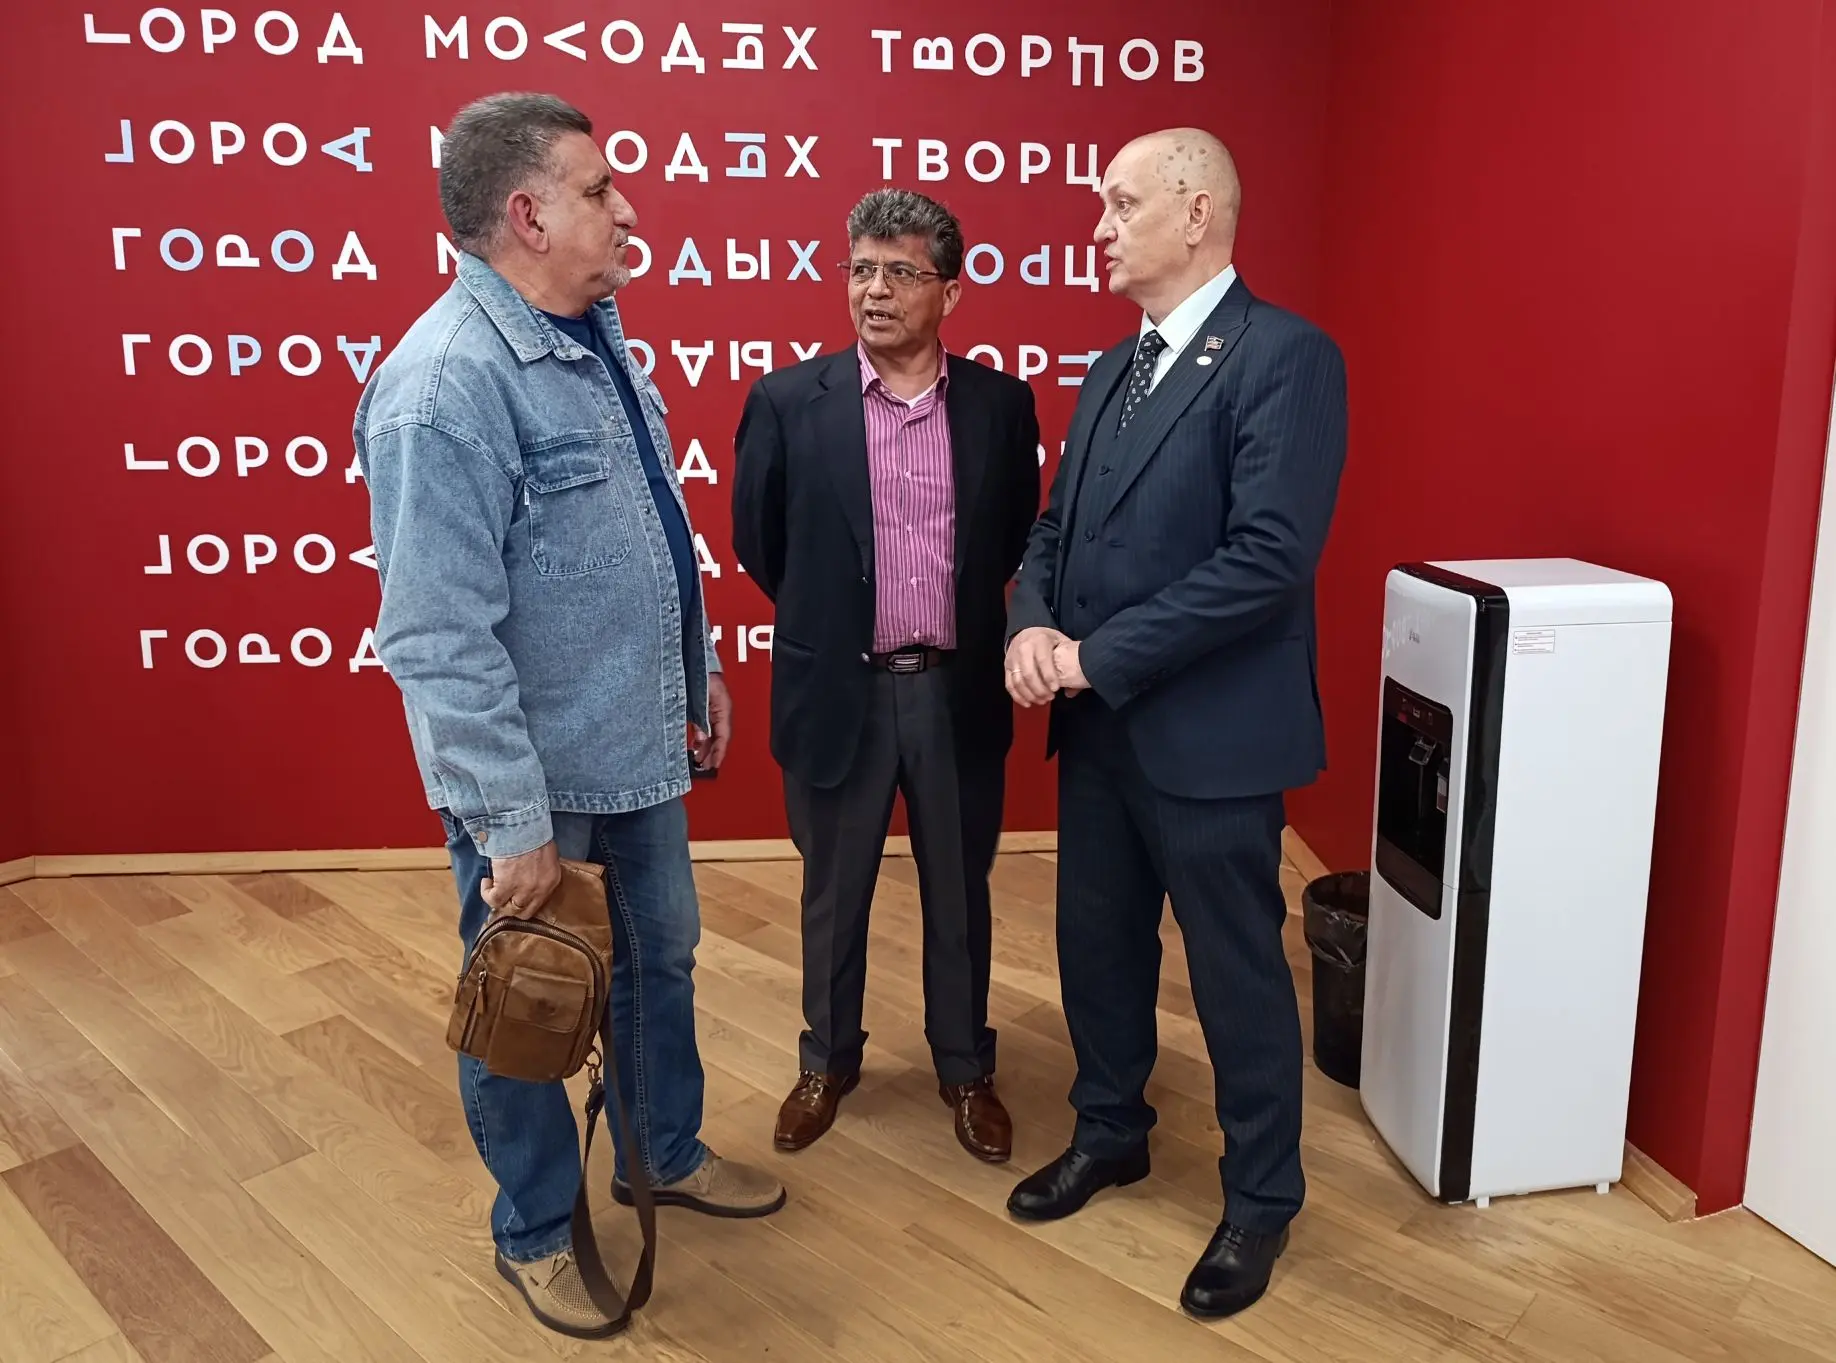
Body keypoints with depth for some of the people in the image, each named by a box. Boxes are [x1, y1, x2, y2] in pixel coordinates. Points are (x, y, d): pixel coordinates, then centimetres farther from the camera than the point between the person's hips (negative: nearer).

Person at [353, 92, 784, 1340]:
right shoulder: (449, 384, -24)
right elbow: (440, 642, -26)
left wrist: (701, 668, 17)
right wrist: (515, 826, -24)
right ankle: (536, 1229, 36)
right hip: (535, 774, -8)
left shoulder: (593, 332, 4)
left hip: (638, 744, 8)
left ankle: (667, 1154, 47)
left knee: (663, 957, 23)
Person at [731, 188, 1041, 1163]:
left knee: (959, 894, 15)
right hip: (838, 690, -1)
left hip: (959, 690, 1)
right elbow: (755, 539, 5)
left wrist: (964, 618, 9)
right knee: (833, 894, 15)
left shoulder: (1001, 403, -1)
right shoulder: (788, 400, -5)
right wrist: (825, 619, 10)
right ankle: (827, 1062, 37)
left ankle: (965, 1069, 34)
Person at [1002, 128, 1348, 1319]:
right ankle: (1111, 1133, 42)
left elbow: (1270, 558, -23)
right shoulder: (1113, 370, 13)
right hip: (1098, 726, 8)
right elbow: (1058, 525, 14)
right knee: (1097, 941, 19)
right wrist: (1034, 624, -8)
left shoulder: (1286, 355, -14)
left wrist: (1096, 656, -19)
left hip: (1209, 731, -7)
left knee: (1237, 970, 8)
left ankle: (1263, 1197, 28)